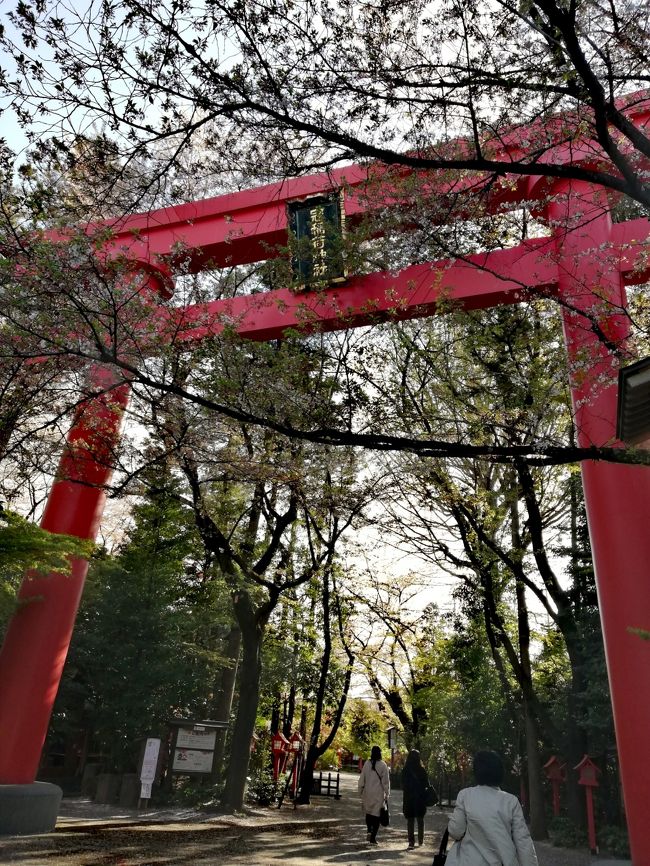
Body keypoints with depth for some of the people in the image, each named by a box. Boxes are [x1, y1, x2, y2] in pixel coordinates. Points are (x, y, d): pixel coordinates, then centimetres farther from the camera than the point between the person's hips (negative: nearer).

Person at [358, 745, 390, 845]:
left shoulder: (367, 764, -2)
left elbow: (362, 779, 2)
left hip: (367, 792, 2)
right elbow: (386, 781, -5)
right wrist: (387, 794, 2)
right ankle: (373, 838, 2)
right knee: (376, 814, 5)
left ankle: (369, 830, 1)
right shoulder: (383, 765, -7)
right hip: (379, 794, -2)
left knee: (368, 812, 18)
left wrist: (361, 792, 11)